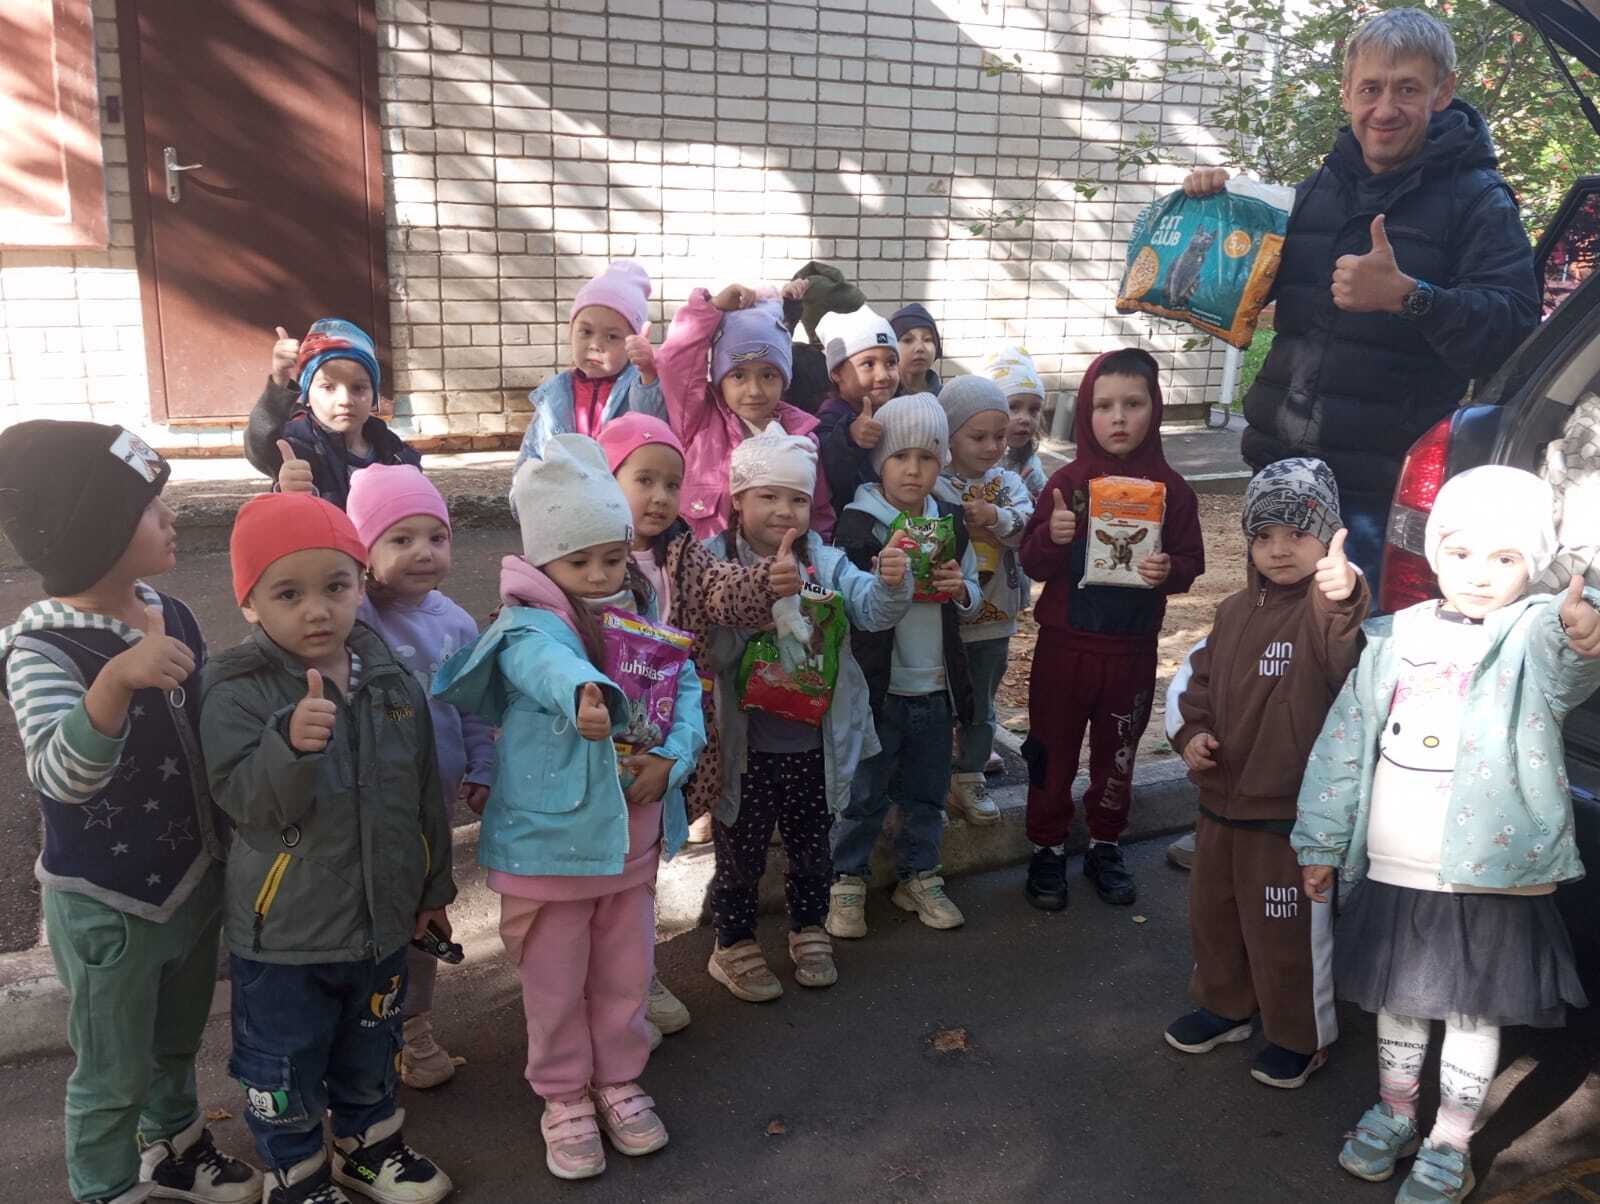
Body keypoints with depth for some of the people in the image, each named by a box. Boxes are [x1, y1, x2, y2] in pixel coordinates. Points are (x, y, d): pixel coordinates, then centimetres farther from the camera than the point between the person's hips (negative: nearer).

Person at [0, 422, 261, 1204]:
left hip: (193, 877, 7)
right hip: (105, 903, -7)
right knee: (113, 1071, 14)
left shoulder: (172, 618, -4)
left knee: (176, 1040, 27)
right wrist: (117, 680, -55)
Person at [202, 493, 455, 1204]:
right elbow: (245, 800, -26)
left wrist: (433, 887, 12)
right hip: (284, 933, -4)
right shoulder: (237, 693, -17)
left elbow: (425, 792, 5)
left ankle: (369, 1144, 48)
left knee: (371, 1051, 24)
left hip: (382, 920, 4)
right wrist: (290, 742, -44)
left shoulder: (391, 680, -4)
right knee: (285, 1068, 14)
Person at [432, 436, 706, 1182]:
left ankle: (619, 1081, 40)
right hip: (549, 841, -5)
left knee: (625, 975, 19)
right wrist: (587, 695, -65)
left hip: (632, 837, 5)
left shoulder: (642, 622, 3)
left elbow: (687, 690, 2)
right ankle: (565, 1098, 33)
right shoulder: (528, 628, -18)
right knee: (557, 984, 12)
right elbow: (550, 665, -41)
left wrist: (672, 756, -18)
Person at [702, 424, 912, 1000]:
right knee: (741, 853, 14)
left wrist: (892, 583, -33)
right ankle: (734, 946, 33)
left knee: (812, 846, 21)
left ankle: (809, 932, 43)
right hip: (747, 746, -3)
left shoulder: (825, 561, 0)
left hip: (815, 742, 4)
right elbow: (710, 651, -19)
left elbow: (871, 610, -12)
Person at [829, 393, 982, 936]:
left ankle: (918, 875, 33)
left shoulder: (950, 523, 5)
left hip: (935, 684, 5)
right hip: (878, 683, -5)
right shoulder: (857, 524, -11)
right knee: (864, 794, 6)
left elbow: (974, 597, 17)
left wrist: (961, 588, -6)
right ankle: (846, 880, 24)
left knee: (927, 791, 16)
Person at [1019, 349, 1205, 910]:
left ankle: (1104, 845, 35)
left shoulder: (1171, 489, -4)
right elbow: (1032, 564, -4)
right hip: (1064, 644, -1)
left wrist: (1169, 570, -21)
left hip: (1131, 649, 1)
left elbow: (1190, 564, 1)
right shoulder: (1068, 482, -6)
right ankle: (1047, 849, 26)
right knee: (1052, 750, 10)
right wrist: (1052, 536, -25)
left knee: (1116, 755, 16)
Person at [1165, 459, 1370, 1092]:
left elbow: (1344, 653, -42)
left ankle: (1302, 1035, 29)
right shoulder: (1236, 611, 6)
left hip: (1291, 809, -7)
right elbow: (1201, 679, 15)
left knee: (1287, 927, 8)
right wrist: (1192, 732, -3)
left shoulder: (1332, 610, -18)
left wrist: (1343, 600, -63)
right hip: (1221, 800, 7)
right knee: (1213, 911, 21)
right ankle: (1225, 1006, 43)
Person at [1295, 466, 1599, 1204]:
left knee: (1473, 1009, 9)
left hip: (1490, 874, -3)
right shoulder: (1392, 640, 2)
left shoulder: (1535, 637, -7)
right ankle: (1393, 1112, 39)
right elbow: (1343, 743, 6)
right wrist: (1320, 842, 6)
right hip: (1392, 870, 3)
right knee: (1399, 999, 18)